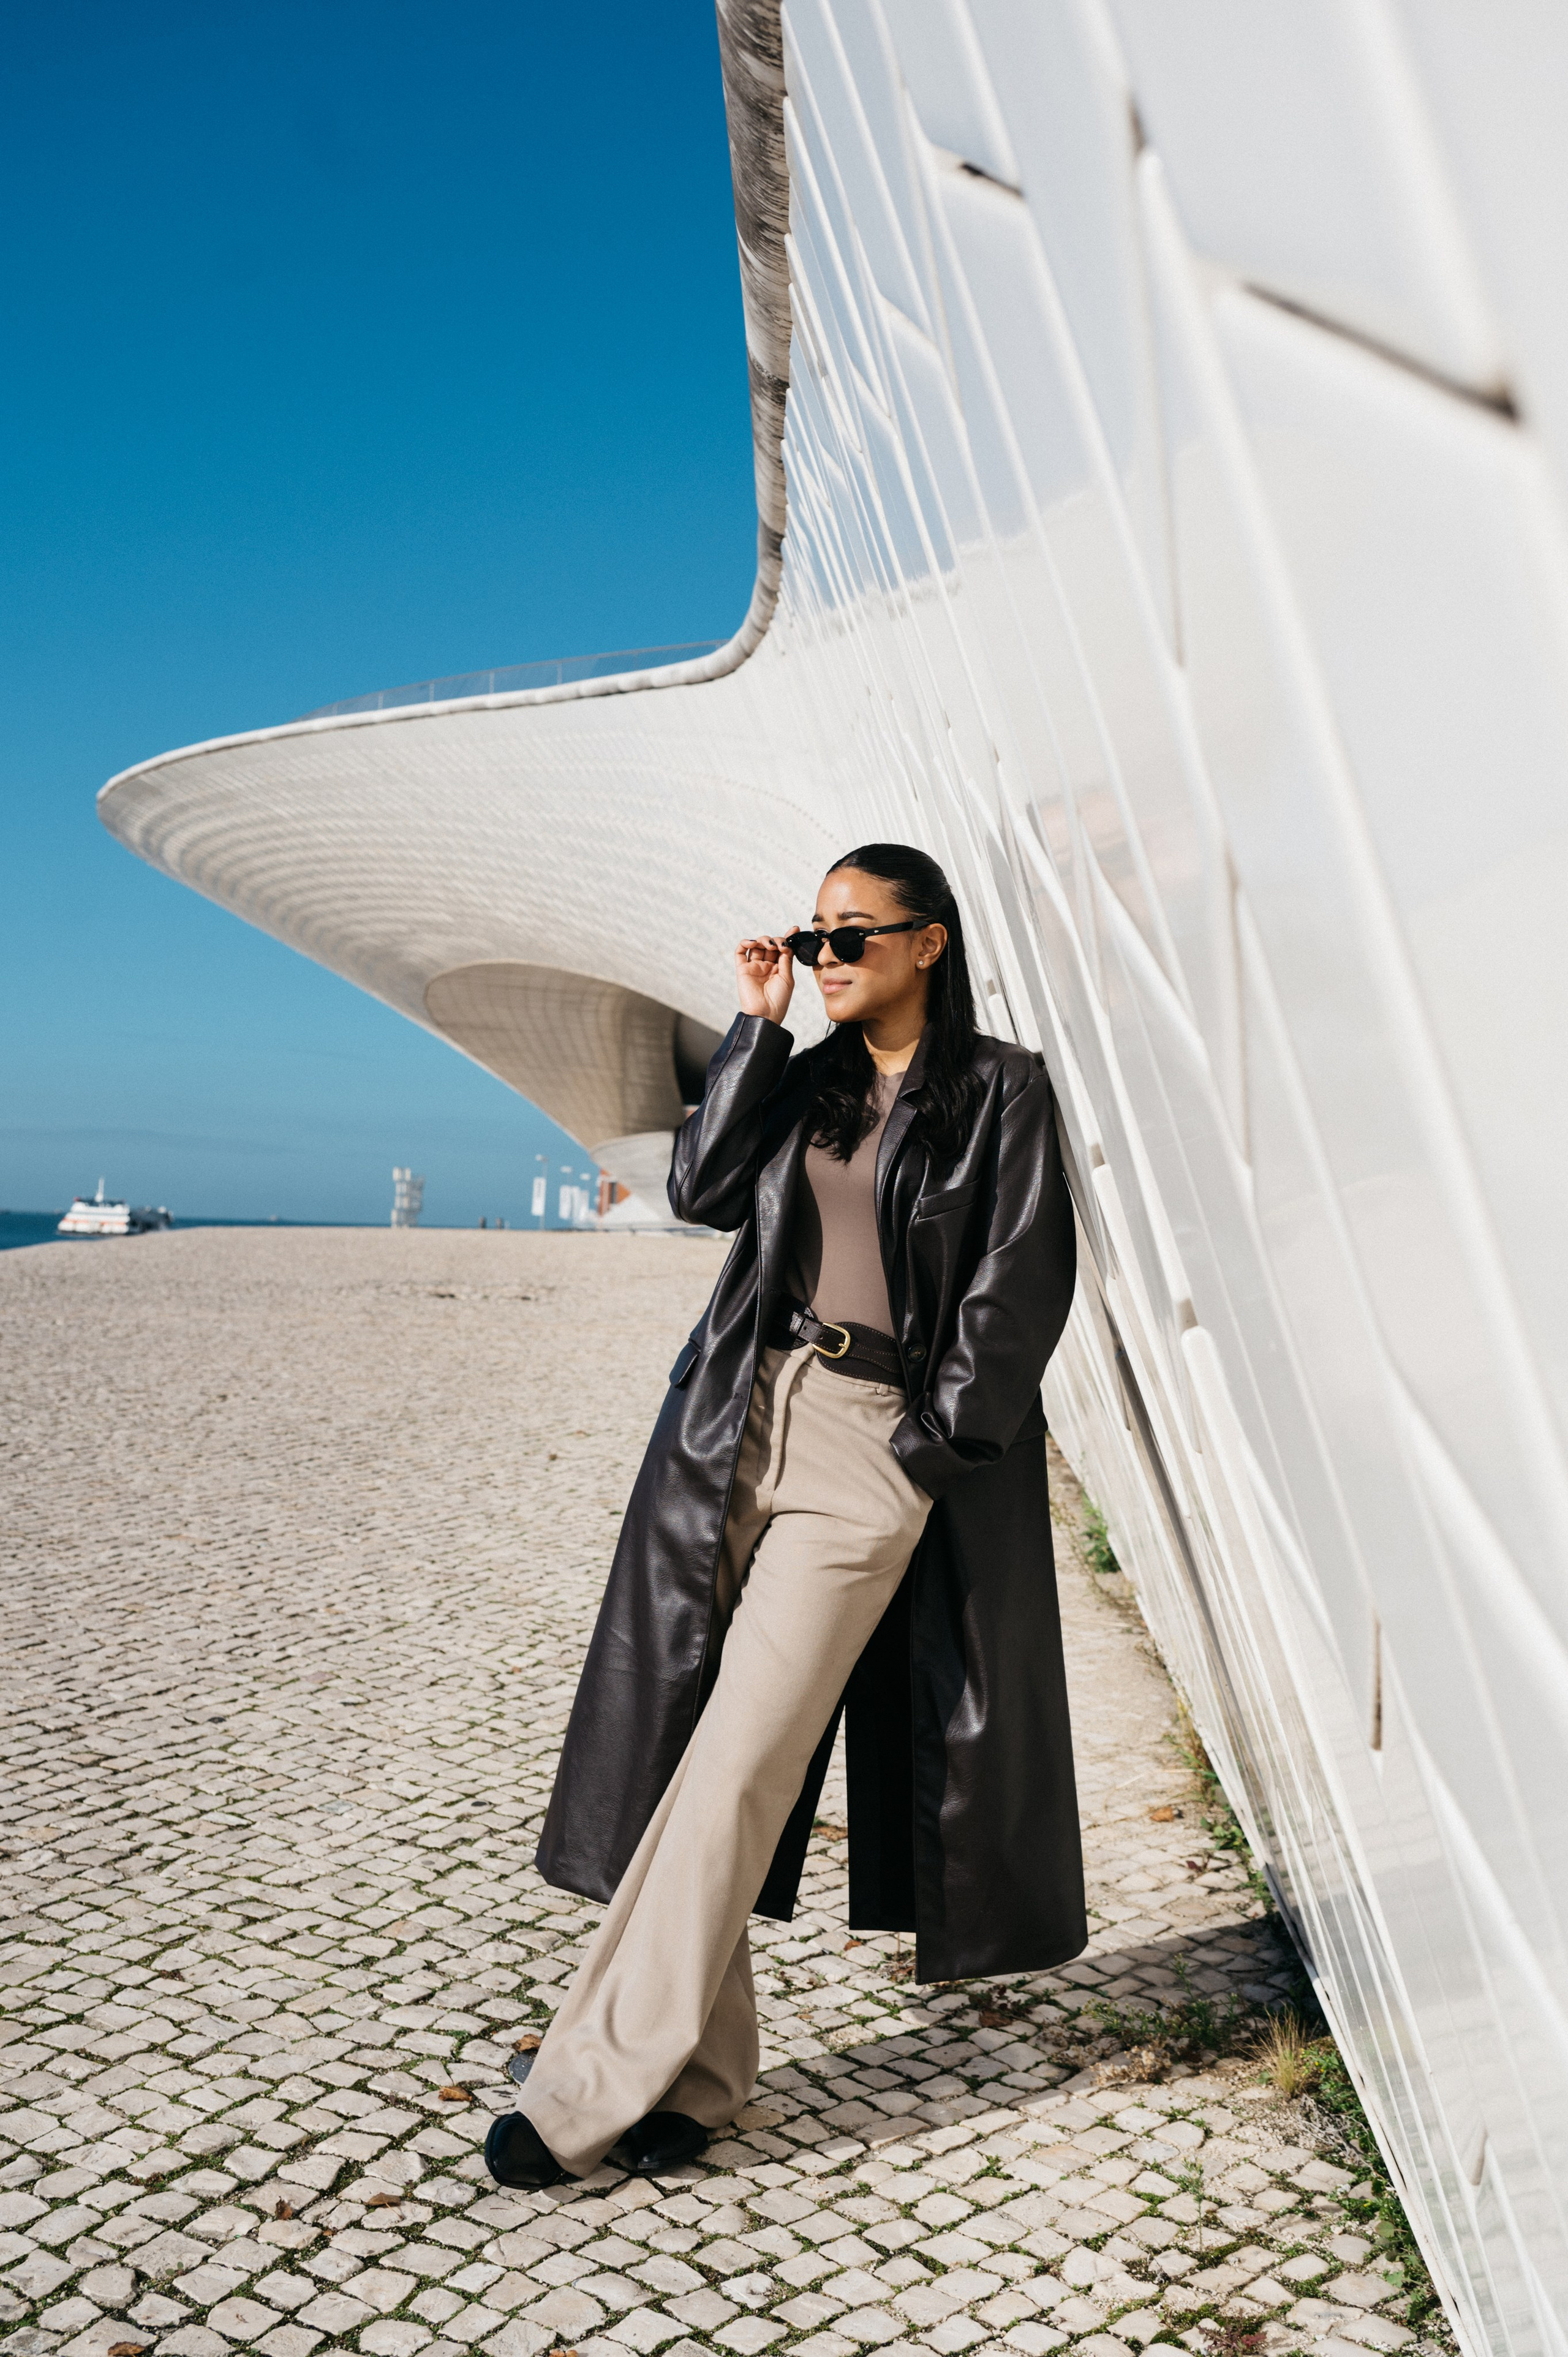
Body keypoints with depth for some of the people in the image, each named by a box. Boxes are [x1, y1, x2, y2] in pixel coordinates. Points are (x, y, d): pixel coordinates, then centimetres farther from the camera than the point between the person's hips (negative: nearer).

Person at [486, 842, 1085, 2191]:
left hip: (878, 1439, -5)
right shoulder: (807, 1083, 17)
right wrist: (758, 1026, 2)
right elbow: (702, 1190, 2)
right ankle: (698, 2072, 15)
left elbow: (1021, 1285, -4)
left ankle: (593, 2089, 0)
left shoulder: (1001, 1092, 2)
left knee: (742, 1761, -9)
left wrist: (930, 1447, -9)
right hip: (739, 1421, 5)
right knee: (684, 1736, 2)